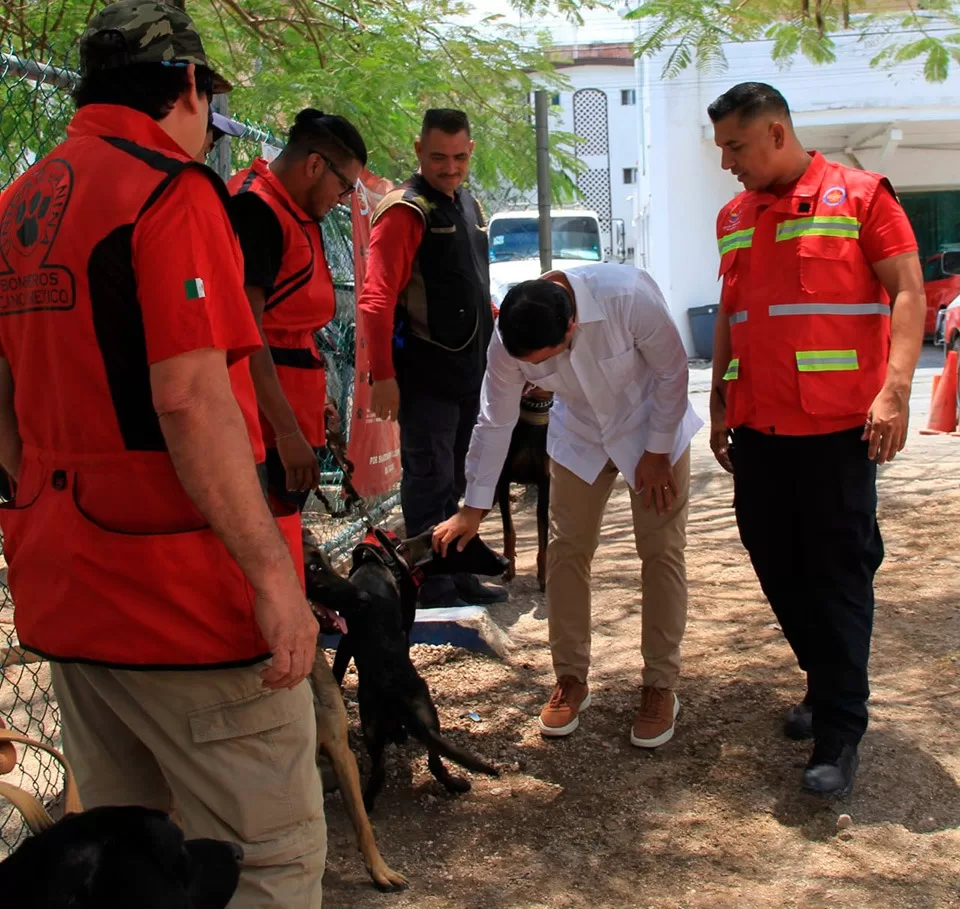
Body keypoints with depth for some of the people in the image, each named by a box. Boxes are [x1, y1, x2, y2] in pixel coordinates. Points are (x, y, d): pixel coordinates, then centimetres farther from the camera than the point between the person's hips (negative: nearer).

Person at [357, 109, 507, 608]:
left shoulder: (469, 206, 14)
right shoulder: (405, 210, -12)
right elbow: (377, 299, -19)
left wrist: (494, 351, 19)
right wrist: (382, 374, -25)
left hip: (469, 370, 8)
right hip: (425, 373, -8)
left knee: (455, 478, 16)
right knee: (430, 478, -4)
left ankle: (458, 575, 26)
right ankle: (432, 584, 6)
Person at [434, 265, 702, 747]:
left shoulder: (629, 296, -38)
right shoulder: (507, 339, -25)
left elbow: (671, 372, -22)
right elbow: (495, 421, -12)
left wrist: (657, 453, -15)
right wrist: (474, 507, -6)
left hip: (653, 427, -3)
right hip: (580, 436, 3)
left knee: (661, 551, -2)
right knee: (567, 549, 1)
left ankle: (660, 686, 10)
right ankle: (571, 679, 17)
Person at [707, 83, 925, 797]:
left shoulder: (860, 196, -4)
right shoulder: (733, 217, 13)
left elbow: (908, 294, -8)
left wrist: (894, 390, -20)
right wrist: (720, 402, 16)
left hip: (837, 425, -6)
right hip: (758, 427, 6)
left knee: (838, 572, -2)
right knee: (777, 566, 10)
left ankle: (839, 732, 6)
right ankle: (828, 686, 29)